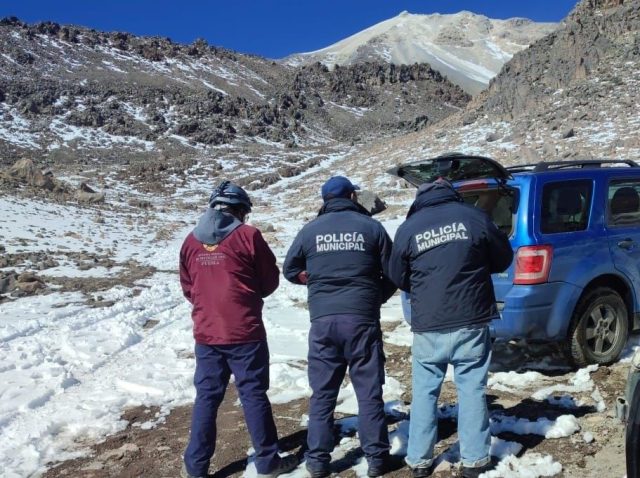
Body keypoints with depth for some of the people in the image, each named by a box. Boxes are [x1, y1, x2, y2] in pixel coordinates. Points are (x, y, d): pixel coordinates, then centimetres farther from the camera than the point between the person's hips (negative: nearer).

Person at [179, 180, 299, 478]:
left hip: (206, 333, 4)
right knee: (254, 395, 6)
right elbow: (270, 280, 0)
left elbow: (187, 287, 12)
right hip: (245, 332, -4)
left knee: (206, 398, 13)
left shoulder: (191, 241, 4)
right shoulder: (247, 235, -8)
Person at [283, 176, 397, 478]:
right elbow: (392, 275, 4)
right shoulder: (371, 227, 2)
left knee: (322, 394, 11)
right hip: (362, 319, -1)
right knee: (369, 392, 9)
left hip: (323, 320, 1)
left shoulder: (311, 230, 5)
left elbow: (290, 270, 14)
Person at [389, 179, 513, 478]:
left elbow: (399, 279, 8)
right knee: (472, 390, 10)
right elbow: (503, 259, 9)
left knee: (424, 392, 12)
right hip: (471, 323, 0)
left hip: (428, 326, 0)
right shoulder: (474, 217, -2)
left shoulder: (407, 229, -2)